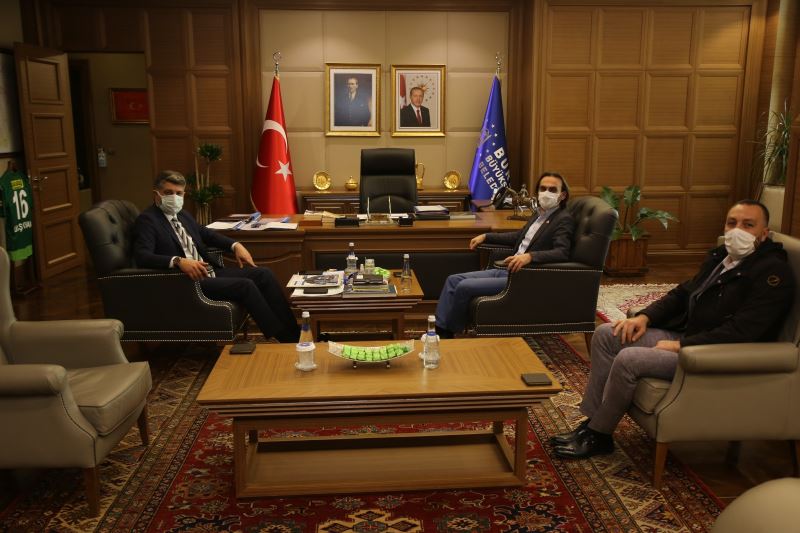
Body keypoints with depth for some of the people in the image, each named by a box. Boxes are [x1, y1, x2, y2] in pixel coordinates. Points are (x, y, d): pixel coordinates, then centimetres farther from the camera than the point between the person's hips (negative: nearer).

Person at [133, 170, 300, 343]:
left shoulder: (182, 214, 15)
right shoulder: (147, 220, -8)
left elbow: (206, 234, 29)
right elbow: (142, 256, -22)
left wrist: (235, 245, 12)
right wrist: (178, 261, -37)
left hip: (209, 272, 9)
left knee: (263, 274, -4)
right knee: (245, 285, -24)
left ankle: (294, 333, -6)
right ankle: (284, 339, -17)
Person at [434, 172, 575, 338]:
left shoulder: (564, 220, -9)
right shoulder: (539, 213, 16)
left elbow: (562, 252, -24)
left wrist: (530, 256, -39)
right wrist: (486, 237, 24)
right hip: (507, 270, 9)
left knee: (465, 287, -19)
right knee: (453, 280, -1)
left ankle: (449, 334, 0)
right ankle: (439, 330, -1)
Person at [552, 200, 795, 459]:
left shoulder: (773, 271, -15)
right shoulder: (720, 256, 12)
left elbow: (742, 331, -24)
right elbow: (682, 293, 20)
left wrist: (680, 346, -21)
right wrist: (644, 317, 2)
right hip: (684, 335, 9)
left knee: (628, 359, -26)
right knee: (606, 334, -2)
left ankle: (598, 436, -6)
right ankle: (591, 422, 0)